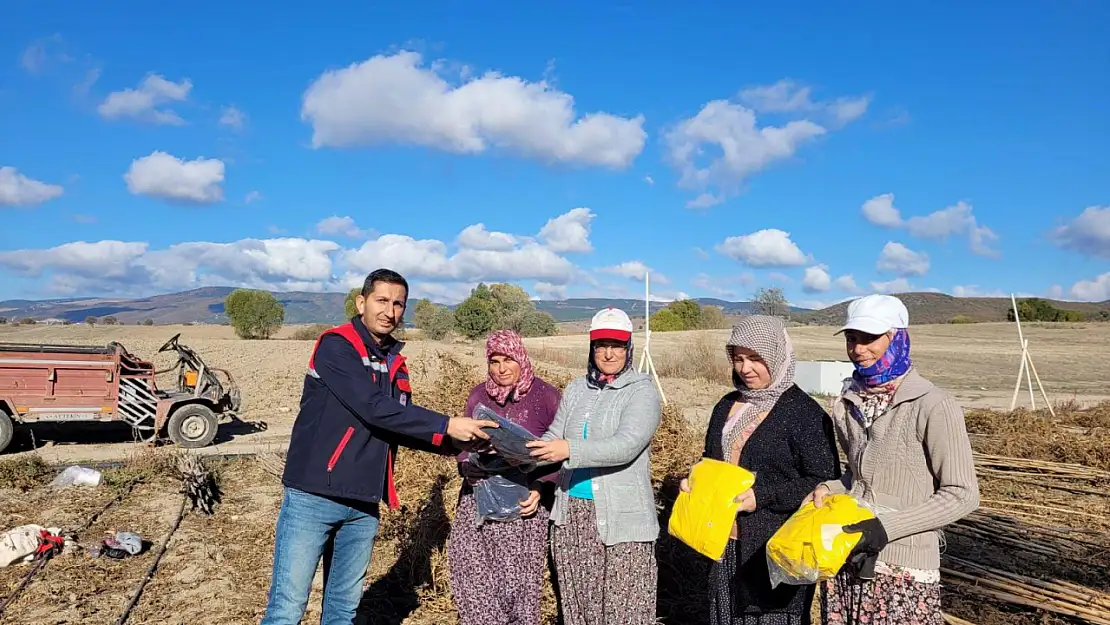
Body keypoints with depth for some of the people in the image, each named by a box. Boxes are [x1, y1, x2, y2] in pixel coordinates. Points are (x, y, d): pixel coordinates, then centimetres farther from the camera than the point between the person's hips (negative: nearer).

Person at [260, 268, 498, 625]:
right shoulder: (336, 346, -12)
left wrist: (454, 444, -2)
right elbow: (373, 409, -22)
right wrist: (446, 426, -21)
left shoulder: (394, 362, 11)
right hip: (313, 498, -7)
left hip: (363, 506, 7)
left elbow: (399, 427, 12)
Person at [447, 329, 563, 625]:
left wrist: (540, 487, -14)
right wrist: (471, 467, -7)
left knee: (519, 578, 3)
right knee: (473, 577, 0)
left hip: (522, 504, -3)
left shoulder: (546, 396, -4)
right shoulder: (479, 395, 7)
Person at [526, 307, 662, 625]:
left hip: (620, 516, -5)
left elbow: (625, 446, -21)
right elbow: (553, 437, 5)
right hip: (571, 512, 5)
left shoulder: (641, 391, -7)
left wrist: (570, 450, -32)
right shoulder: (576, 388, 10)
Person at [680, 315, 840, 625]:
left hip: (777, 551, -6)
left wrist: (763, 496, -20)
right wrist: (695, 482, 2)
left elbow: (825, 481, -12)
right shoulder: (728, 405, 11)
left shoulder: (805, 413, -11)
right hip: (726, 543, 7)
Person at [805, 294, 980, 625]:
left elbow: (962, 495, -12)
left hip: (903, 570, -5)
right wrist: (828, 489, -3)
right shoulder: (847, 403, 5)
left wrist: (889, 526, -19)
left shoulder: (933, 406, -15)